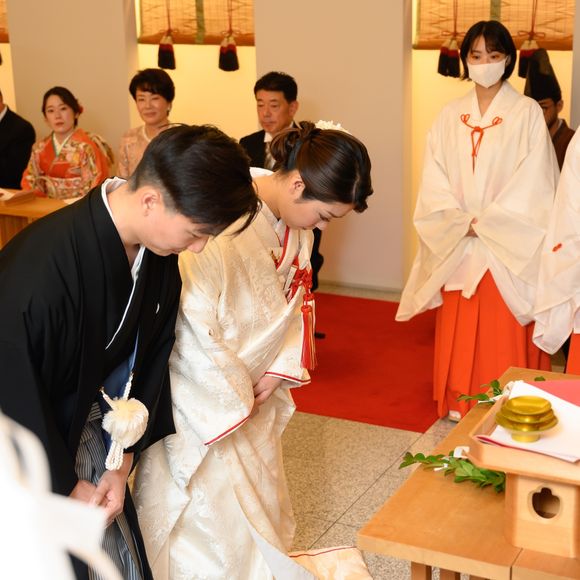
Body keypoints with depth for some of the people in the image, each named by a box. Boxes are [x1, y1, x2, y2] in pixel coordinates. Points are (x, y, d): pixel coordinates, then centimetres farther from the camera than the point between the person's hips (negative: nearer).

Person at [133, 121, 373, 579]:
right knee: (213, 507, 3)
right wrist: (235, 397, -16)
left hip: (254, 390, 8)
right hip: (204, 394, -8)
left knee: (260, 498, 20)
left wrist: (280, 369, -6)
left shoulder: (295, 223, -3)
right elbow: (194, 322, -27)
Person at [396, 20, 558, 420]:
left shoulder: (527, 113, -4)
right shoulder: (451, 116, 8)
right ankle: (460, 402, 20)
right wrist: (462, 222, -11)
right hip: (458, 245, 4)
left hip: (508, 245, -3)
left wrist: (485, 223, -13)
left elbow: (532, 182, -10)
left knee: (503, 332, -1)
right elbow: (435, 180, 4)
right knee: (458, 329, 8)